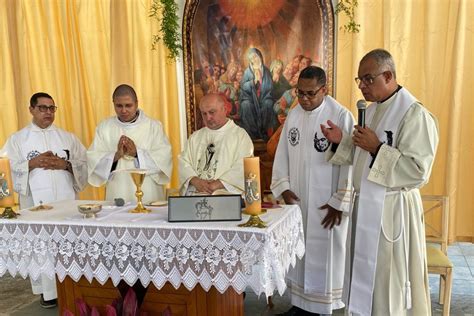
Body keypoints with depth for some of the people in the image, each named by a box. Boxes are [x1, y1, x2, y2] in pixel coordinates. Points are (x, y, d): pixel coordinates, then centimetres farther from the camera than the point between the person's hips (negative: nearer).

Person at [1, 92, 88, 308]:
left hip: (66, 200, 1)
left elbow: (84, 165, 6)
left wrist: (65, 164, -11)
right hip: (36, 203, -1)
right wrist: (32, 163, -13)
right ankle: (47, 291, 15)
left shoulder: (67, 137, 11)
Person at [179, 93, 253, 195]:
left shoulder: (240, 135, 5)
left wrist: (217, 184, -14)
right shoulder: (195, 137, 20)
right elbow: (183, 161, 12)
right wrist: (195, 181, -7)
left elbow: (242, 168, -6)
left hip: (226, 195, -3)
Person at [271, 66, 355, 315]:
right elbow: (282, 154, 10)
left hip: (327, 203, -5)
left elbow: (350, 162, -14)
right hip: (296, 200, 6)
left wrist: (340, 202, -13)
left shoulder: (341, 116, -13)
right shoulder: (293, 115, 5)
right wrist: (283, 188, 0)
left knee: (324, 255, 5)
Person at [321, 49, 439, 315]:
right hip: (366, 204, 8)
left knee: (390, 281, 5)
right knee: (367, 274, 20)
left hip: (392, 210, -8)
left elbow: (419, 171, -24)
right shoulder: (373, 110, 9)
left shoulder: (415, 115, -18)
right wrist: (342, 140, 2)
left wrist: (377, 148, -24)